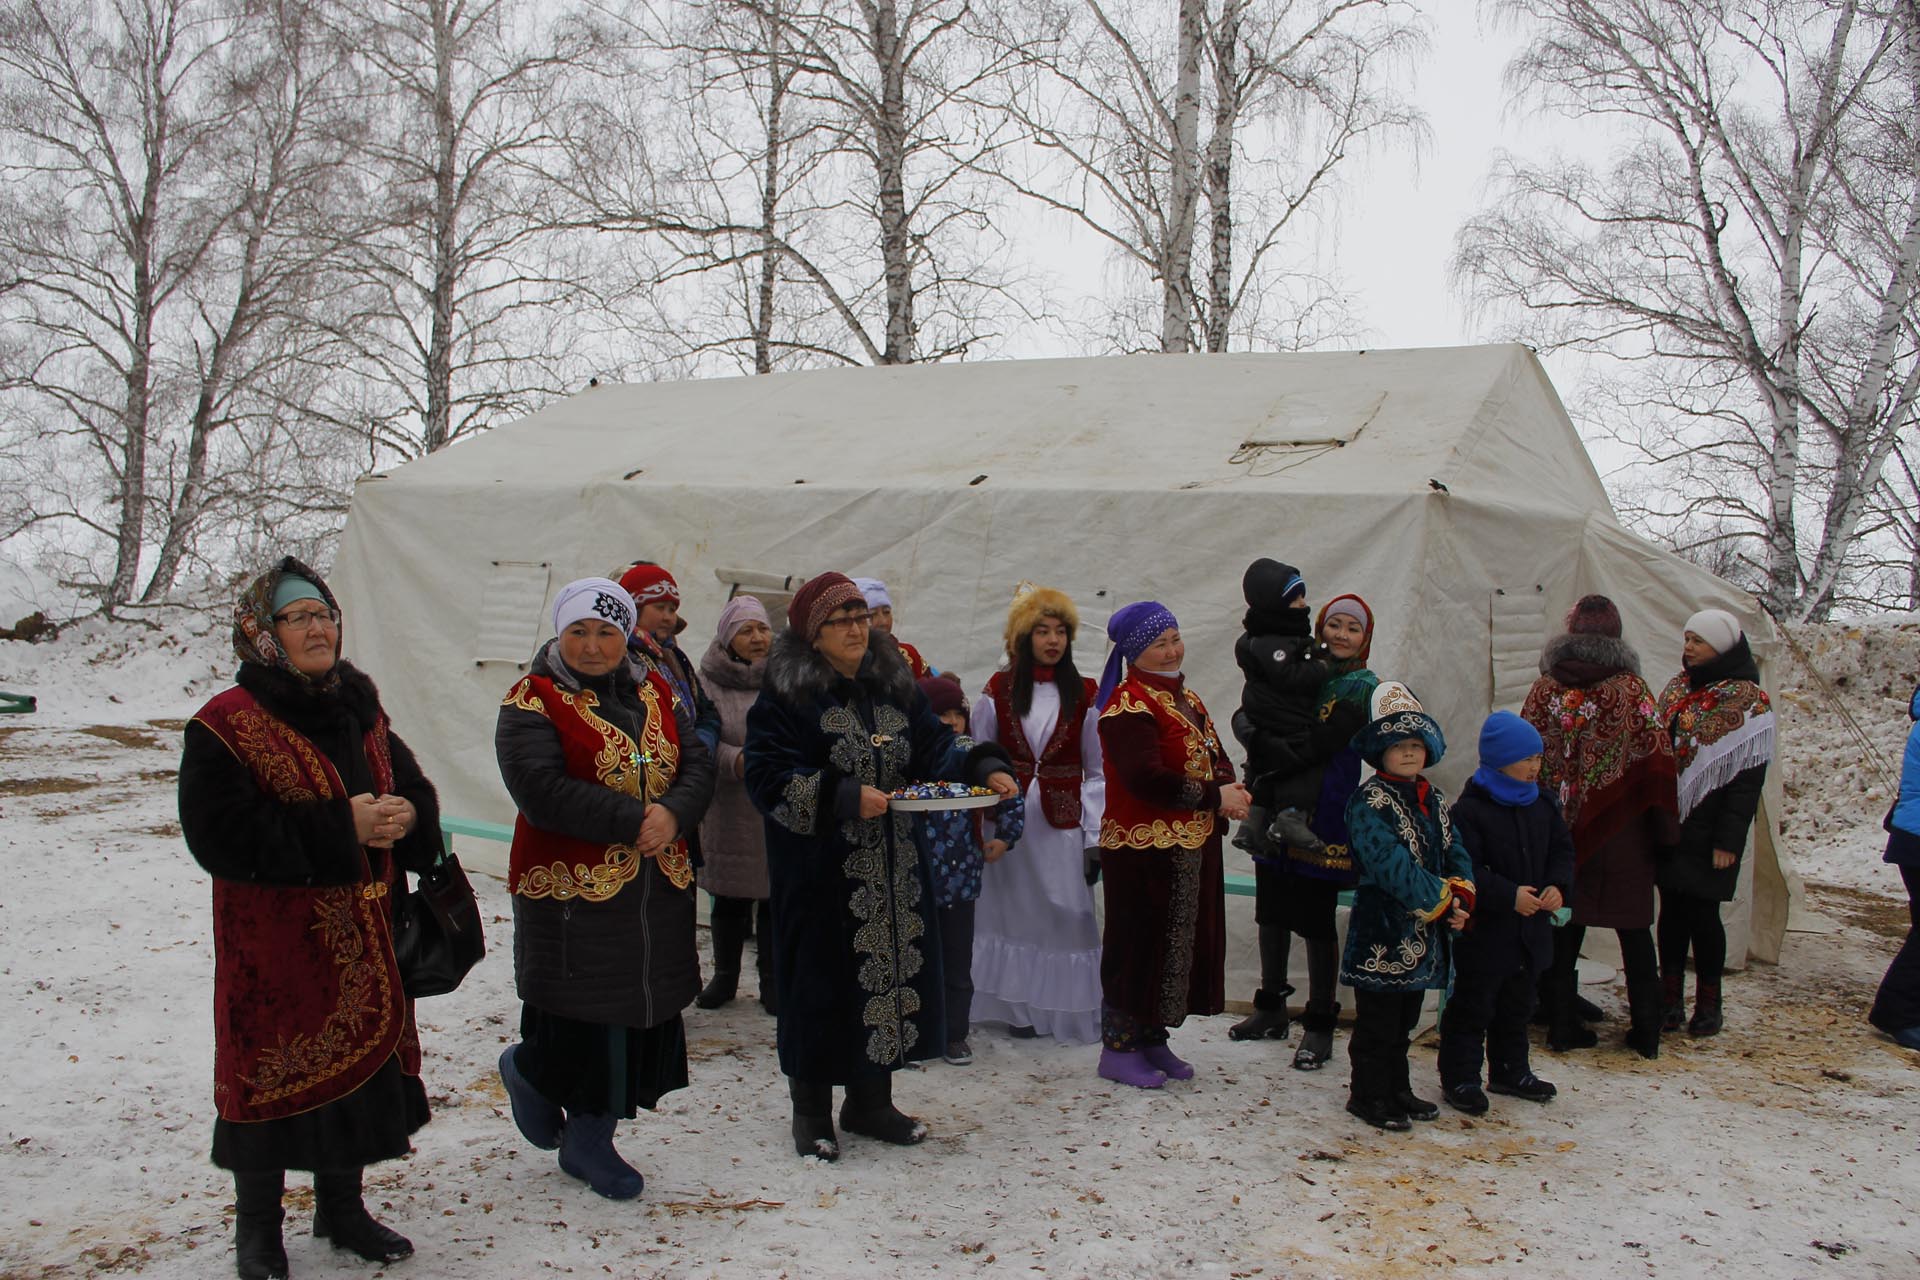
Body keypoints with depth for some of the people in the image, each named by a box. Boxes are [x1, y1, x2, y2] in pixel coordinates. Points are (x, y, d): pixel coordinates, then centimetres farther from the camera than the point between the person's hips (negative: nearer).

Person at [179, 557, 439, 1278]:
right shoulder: (226, 725, -11)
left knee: (361, 1059, 14)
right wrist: (339, 828, -23)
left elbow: (413, 792, 14)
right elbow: (221, 833, -20)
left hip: (364, 938, 6)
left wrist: (405, 817, -11)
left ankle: (341, 1208, 33)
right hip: (276, 941, -6)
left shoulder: (360, 711, 10)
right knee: (273, 1073, 3)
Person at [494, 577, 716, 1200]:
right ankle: (528, 1070, 32)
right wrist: (632, 821, -19)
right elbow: (539, 788, -19)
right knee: (583, 1024, -2)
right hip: (570, 891, -6)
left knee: (642, 1015, 9)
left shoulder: (656, 695, 12)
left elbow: (697, 765, 4)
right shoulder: (533, 700, -6)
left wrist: (673, 815, -17)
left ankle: (589, 1139, 24)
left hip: (659, 891, 6)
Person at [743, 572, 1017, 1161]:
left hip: (894, 869, 6)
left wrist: (984, 767, -10)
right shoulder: (786, 695, -9)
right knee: (823, 980, 0)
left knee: (891, 968, 10)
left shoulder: (895, 687, 11)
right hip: (822, 870, -6)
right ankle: (811, 1111, 16)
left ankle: (871, 1101, 26)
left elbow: (936, 746, 10)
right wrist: (846, 797, -24)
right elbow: (768, 777, -15)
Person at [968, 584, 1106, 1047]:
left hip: (1062, 822, -1)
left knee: (1067, 915, -2)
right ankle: (1019, 1009, 15)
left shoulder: (1083, 696, 2)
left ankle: (1070, 1012, 7)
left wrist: (1095, 838, -2)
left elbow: (1097, 771, 3)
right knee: (1014, 912, 5)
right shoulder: (998, 692, 3)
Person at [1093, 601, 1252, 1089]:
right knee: (1138, 943, -2)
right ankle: (1119, 1047, 10)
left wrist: (1229, 785, -9)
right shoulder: (1127, 705, -15)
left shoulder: (1186, 698, 16)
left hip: (1192, 847, 9)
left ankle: (1152, 1039, 25)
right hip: (1142, 850, -9)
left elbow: (1215, 756, 14)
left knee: (1180, 941, 13)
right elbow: (1146, 777, -25)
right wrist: (1215, 797, -18)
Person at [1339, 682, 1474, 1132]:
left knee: (1405, 1022, 18)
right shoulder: (1370, 802, -14)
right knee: (1378, 1022, 1)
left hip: (1423, 935, 8)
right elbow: (1391, 864, -22)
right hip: (1383, 932, -8)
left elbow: (1455, 854, 9)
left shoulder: (1434, 800, 12)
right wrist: (1441, 901, -19)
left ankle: (1397, 1089, 30)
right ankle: (1368, 1094, 13)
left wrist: (1461, 896, -11)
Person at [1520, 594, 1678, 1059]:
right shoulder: (1631, 689, -7)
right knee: (1635, 932, 9)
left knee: (1563, 929, 10)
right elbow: (1656, 761, -8)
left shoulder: (1545, 689, -1)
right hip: (1620, 832, -2)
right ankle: (1645, 1032, 14)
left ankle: (1562, 1024, 13)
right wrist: (1662, 829, -1)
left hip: (1558, 828, 2)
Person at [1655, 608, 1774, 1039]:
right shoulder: (1676, 689, 11)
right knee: (1672, 909, 7)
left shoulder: (1747, 700, -8)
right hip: (1667, 824, 5)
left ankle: (1708, 1003, 13)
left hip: (1707, 831, -5)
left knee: (1701, 912, -1)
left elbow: (1748, 777, -11)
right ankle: (1671, 997, 16)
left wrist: (1729, 839, -15)